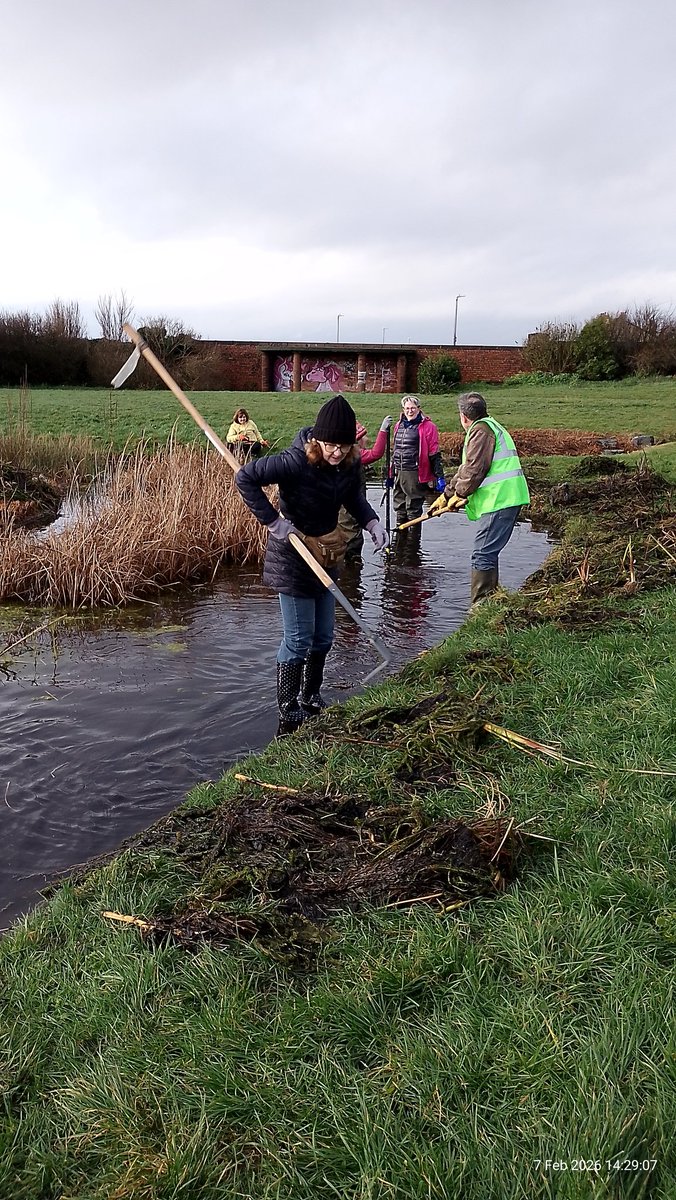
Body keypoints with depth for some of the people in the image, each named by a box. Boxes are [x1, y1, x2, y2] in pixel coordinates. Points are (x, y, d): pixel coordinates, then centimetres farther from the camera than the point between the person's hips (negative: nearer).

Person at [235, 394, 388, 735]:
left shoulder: (349, 463, -7)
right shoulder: (295, 461, -27)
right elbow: (245, 478, -23)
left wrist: (371, 522, -6)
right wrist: (274, 522, -25)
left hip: (325, 558, 7)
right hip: (293, 558, -7)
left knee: (323, 637, 16)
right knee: (298, 640, -2)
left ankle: (310, 698, 36)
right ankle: (289, 716, 12)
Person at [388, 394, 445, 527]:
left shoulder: (428, 427, -5)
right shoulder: (399, 425, 15)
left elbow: (435, 454, -8)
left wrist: (439, 476, -11)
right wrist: (391, 474, 24)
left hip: (416, 475, -6)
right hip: (399, 474, 7)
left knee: (413, 511, 0)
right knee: (399, 509, 14)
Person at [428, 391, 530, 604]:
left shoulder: (481, 430, -7)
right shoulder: (489, 427, 27)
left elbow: (475, 469, -16)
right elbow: (466, 468, 29)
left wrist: (458, 494, -2)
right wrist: (445, 496, 29)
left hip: (499, 500, -10)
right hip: (506, 499, 10)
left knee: (483, 555, -10)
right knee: (488, 554, 17)